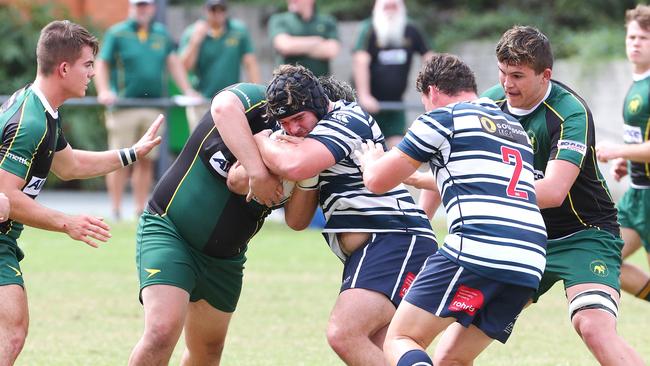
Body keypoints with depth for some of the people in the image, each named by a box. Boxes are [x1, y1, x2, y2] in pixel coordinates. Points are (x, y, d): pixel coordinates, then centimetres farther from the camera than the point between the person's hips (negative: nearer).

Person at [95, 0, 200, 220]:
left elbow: (173, 62, 17)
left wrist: (187, 90, 7)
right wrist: (103, 91, -15)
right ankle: (115, 210, 0)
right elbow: (102, 64, 0)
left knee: (146, 160, 3)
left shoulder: (161, 34, 16)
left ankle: (141, 210, 9)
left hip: (153, 107, 4)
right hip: (123, 107, -4)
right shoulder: (117, 33, 4)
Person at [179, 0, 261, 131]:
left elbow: (250, 64, 2)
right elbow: (185, 66, -7)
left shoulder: (239, 31, 4)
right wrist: (196, 40, -16)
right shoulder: (191, 33, 2)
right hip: (201, 103, -1)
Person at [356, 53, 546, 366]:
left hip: (477, 250, -7)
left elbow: (377, 181, 9)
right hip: (529, 263, 7)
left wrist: (371, 160, 32)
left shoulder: (443, 118, 6)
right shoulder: (514, 127, 27)